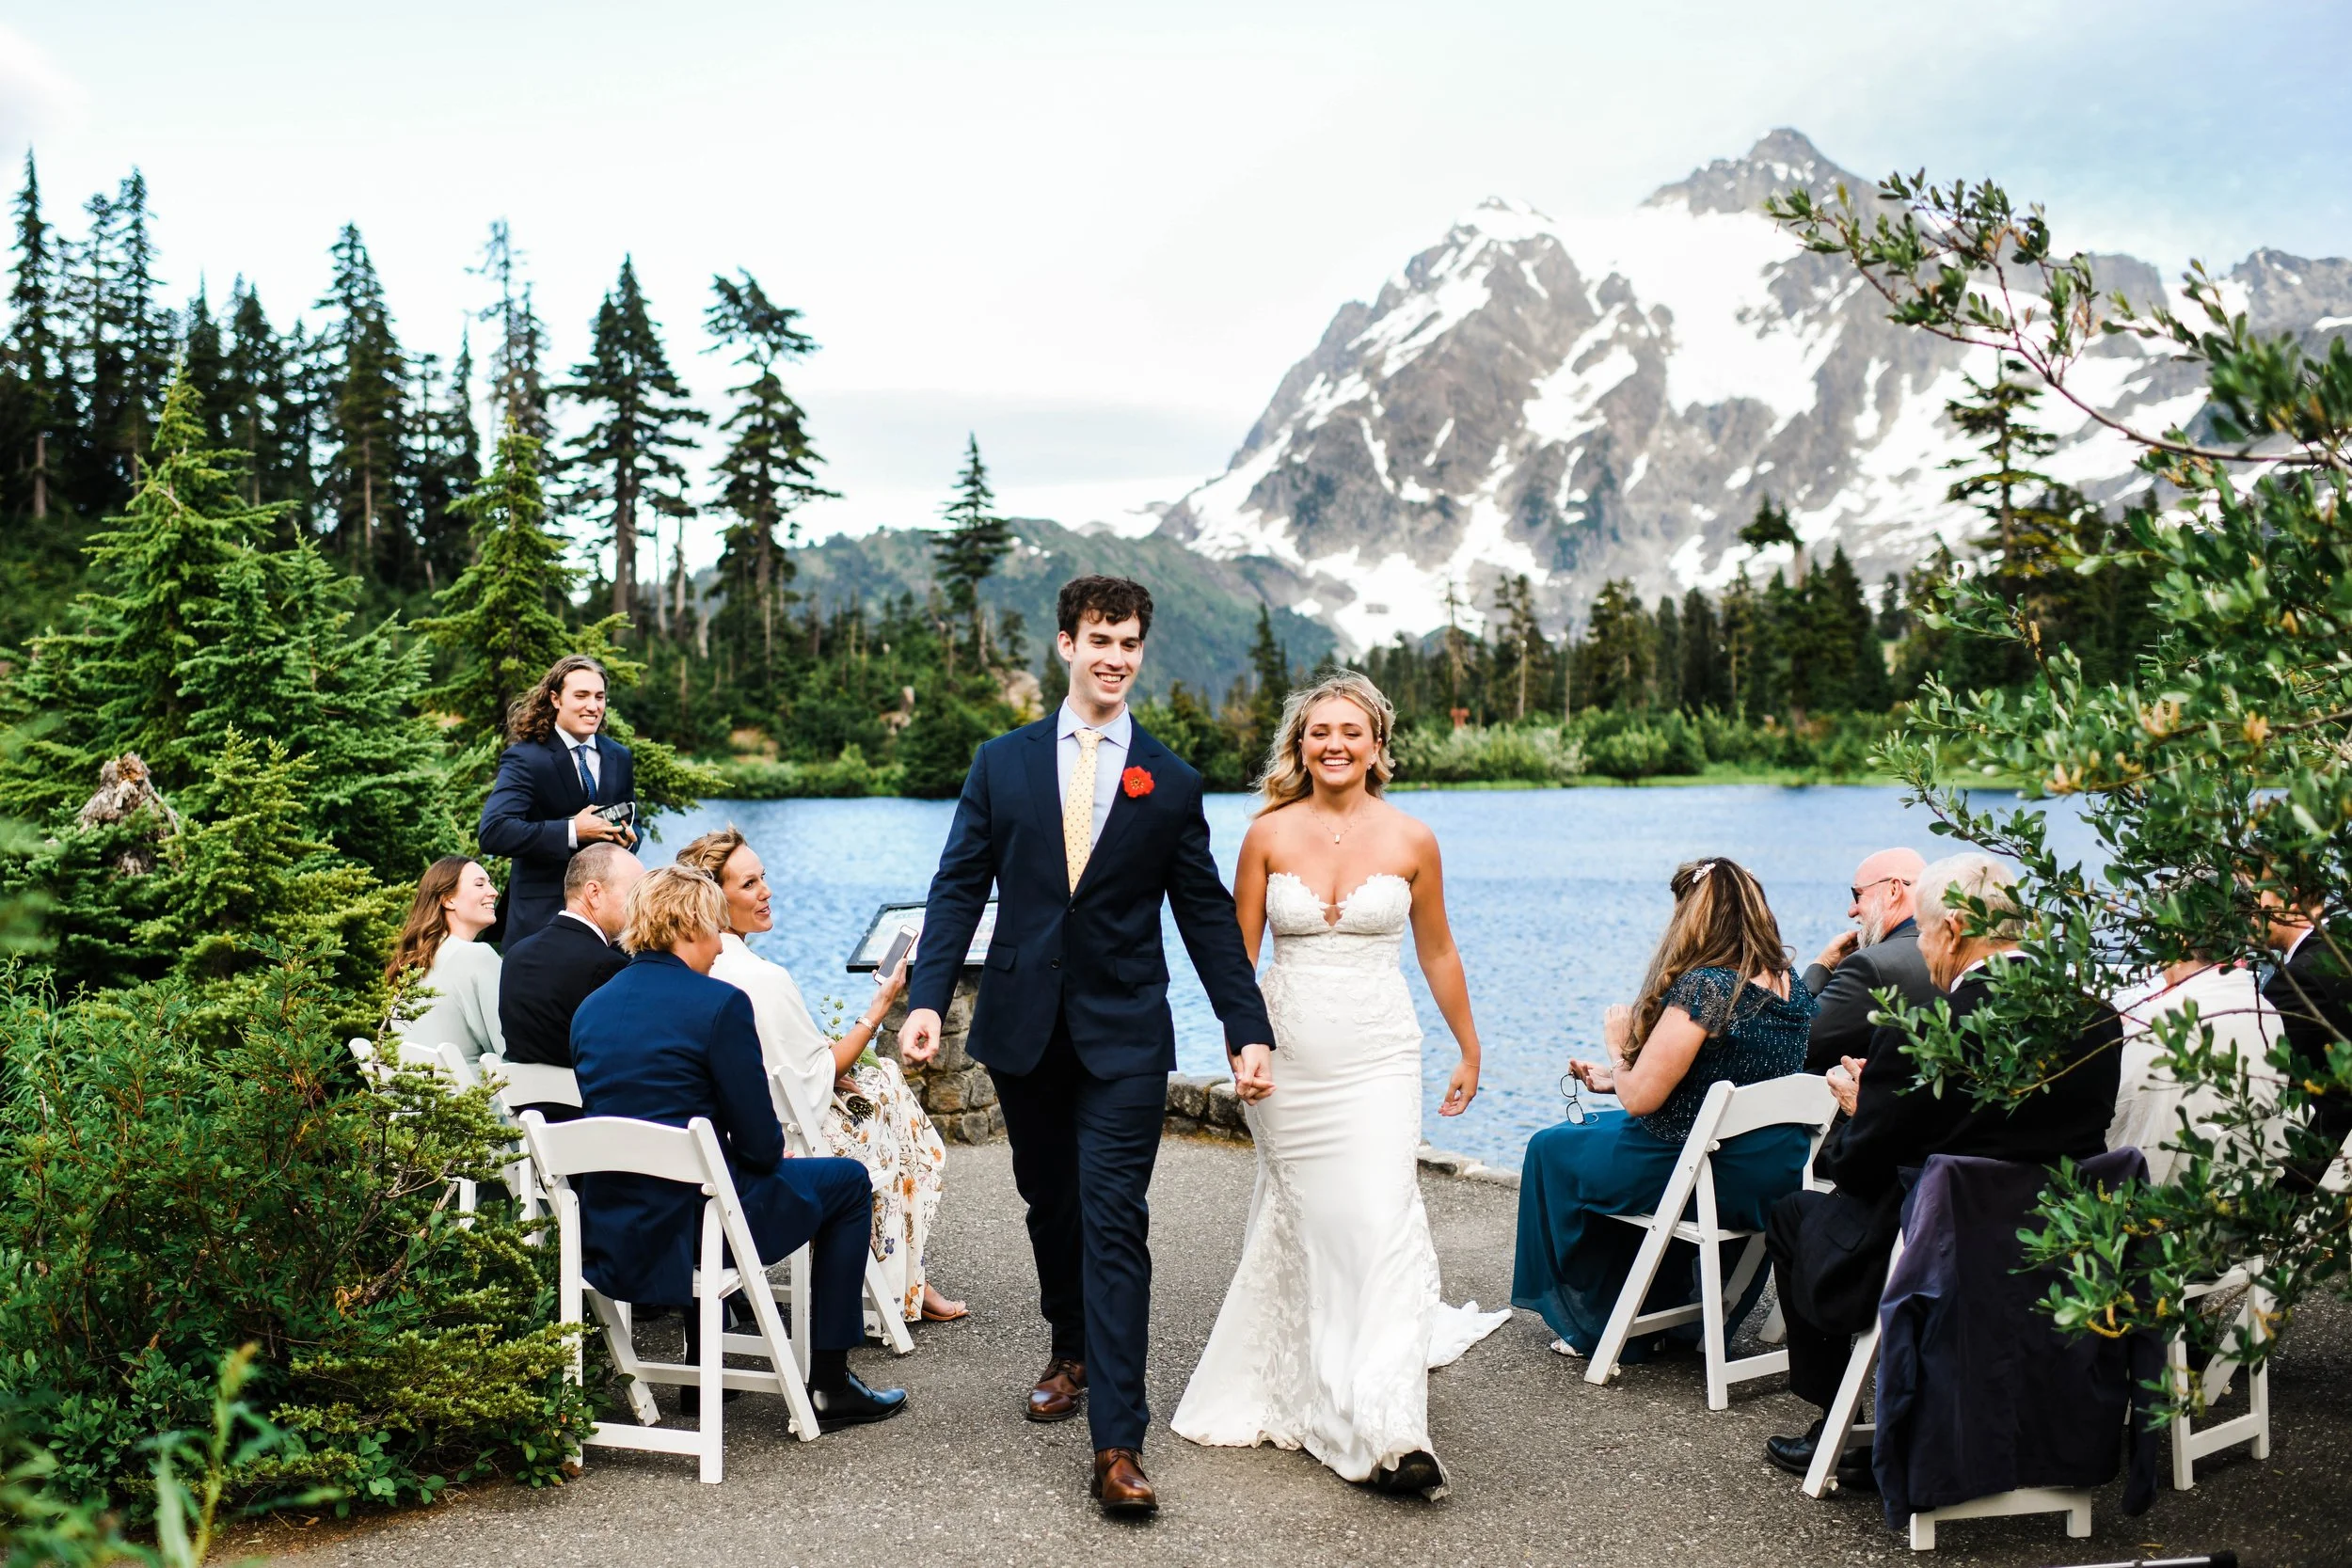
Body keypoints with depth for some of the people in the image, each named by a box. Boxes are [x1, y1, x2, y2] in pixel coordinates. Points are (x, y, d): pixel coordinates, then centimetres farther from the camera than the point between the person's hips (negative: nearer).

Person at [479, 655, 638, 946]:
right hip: (541, 917, -5)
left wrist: (627, 837, -5)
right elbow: (493, 832, -22)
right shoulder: (525, 759, -9)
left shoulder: (619, 757, 11)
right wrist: (572, 832, -26)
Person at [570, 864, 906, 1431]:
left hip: (608, 1237, 7)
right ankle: (829, 1384, 17)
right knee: (847, 1181, 16)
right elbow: (759, 1142, -12)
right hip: (687, 1229, -7)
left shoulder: (589, 1008, 8)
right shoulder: (719, 1003, -13)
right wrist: (770, 1151, 12)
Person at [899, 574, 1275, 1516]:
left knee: (1114, 1224, -8)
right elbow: (959, 889, 2)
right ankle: (1072, 1350, 42)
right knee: (1049, 1202, 17)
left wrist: (1250, 1031, -1)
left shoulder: (1171, 783, 3)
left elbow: (1207, 916, 4)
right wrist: (926, 999, -10)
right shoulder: (1003, 764, 5)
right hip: (1024, 1025, 2)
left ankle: (1118, 1444, -9)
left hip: (1125, 1036, -2)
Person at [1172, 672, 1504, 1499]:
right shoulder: (1269, 834, 1)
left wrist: (1469, 1051, 17)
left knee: (1380, 1221, -12)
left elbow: (1437, 954, 10)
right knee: (1301, 1222, 9)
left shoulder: (1411, 840, 0)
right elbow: (1238, 952, 5)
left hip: (1376, 1058, -1)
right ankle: (1303, 1393, 29)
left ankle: (1390, 1433, -14)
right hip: (1288, 1058, 1)